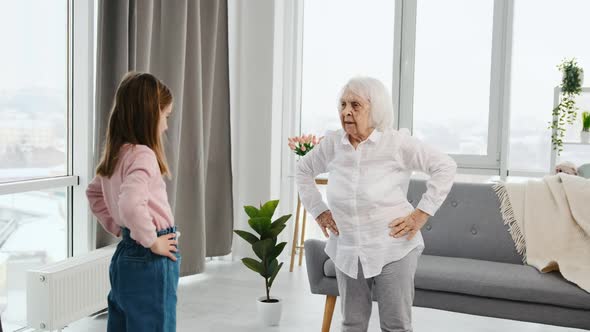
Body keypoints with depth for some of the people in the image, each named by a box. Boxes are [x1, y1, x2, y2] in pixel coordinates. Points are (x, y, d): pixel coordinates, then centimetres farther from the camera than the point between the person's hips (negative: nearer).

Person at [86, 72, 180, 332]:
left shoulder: (116, 154, 7)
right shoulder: (142, 155, -20)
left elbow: (94, 193, 24)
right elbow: (131, 205, -36)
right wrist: (152, 241, -22)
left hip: (125, 255, 9)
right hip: (149, 262, -9)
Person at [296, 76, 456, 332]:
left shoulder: (397, 143, -11)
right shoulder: (332, 144, -1)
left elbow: (445, 167, -7)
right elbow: (303, 171, 16)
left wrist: (421, 214, -10)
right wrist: (318, 212, 8)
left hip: (393, 249, -3)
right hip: (347, 251, 4)